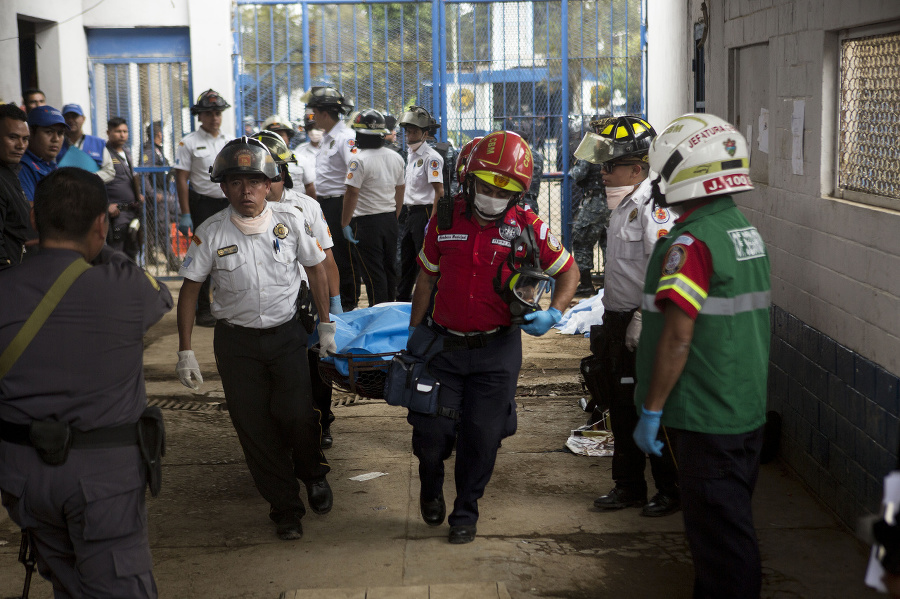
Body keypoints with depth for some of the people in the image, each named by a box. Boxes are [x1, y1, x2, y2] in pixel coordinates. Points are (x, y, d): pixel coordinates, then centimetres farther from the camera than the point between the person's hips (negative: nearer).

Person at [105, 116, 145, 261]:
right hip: (117, 212, -8)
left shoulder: (126, 153, 17)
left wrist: (138, 195, 15)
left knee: (132, 252, 14)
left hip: (133, 211, 8)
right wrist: (106, 206, -19)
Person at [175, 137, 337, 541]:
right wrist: (185, 352, -5)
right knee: (254, 428, 4)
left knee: (296, 414, -11)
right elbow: (190, 289, -3)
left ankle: (313, 473, 22)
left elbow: (316, 269, 6)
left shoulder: (290, 220, -8)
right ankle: (285, 507, 21)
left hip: (286, 334, 0)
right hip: (236, 341, 1)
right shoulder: (211, 233, -9)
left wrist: (325, 325, 8)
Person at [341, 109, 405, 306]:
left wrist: (345, 223, -12)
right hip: (390, 219, 7)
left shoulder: (359, 160, -16)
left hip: (366, 222, -7)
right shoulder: (396, 158, 6)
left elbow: (352, 194, -19)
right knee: (389, 267, 15)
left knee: (372, 272, -1)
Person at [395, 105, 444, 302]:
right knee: (406, 258, 16)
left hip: (423, 212, -9)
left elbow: (439, 191, -19)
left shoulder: (431, 157, -14)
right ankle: (402, 298, 25)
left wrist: (432, 221, -24)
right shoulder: (411, 155, 14)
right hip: (408, 212, 9)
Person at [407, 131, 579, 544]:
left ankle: (466, 511, 28)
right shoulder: (445, 220, -1)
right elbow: (427, 277, 10)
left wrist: (553, 314, -10)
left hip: (497, 350, -1)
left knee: (482, 438, 5)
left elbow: (568, 272, 5)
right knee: (432, 430, -1)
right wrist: (416, 329, 10)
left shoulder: (527, 227, -6)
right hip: (444, 346, 1)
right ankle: (431, 487, 33)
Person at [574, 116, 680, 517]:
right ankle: (628, 487, 26)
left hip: (646, 328, -10)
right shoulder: (622, 206, 15)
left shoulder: (654, 207, -16)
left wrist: (644, 318, -24)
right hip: (618, 323, 10)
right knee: (621, 408, 15)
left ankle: (671, 491, 11)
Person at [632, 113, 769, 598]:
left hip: (703, 418, -9)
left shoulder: (691, 242, -20)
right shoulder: (747, 232, 9)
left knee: (717, 534, 1)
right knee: (730, 525, 20)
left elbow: (677, 337, -22)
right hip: (748, 410, 9)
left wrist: (651, 411, -15)